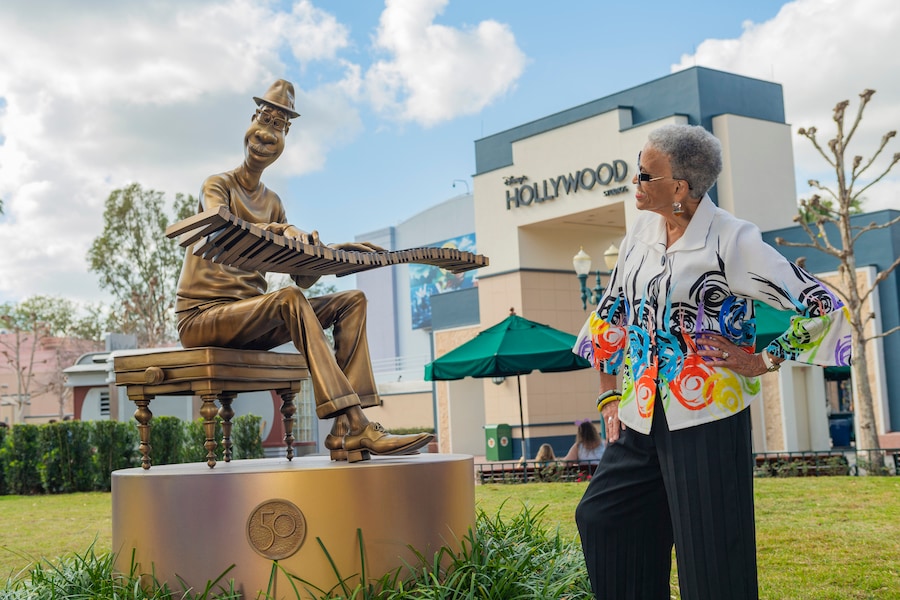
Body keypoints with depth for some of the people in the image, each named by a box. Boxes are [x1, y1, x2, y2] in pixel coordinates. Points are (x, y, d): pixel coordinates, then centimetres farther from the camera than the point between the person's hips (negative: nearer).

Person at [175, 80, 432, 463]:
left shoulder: (272, 202, 18)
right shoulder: (218, 186, 0)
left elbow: (302, 278, 9)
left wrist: (328, 254, -10)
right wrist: (277, 230, -43)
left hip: (251, 321, 7)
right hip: (201, 314, -7)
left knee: (352, 301, -7)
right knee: (289, 300, -34)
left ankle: (349, 428, -24)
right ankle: (352, 424, -42)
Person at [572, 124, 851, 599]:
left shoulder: (732, 242, -13)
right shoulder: (640, 234, 6)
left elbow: (824, 309, -13)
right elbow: (610, 316, 16)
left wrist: (763, 362, -9)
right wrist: (610, 395, 12)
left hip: (707, 420, -6)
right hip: (641, 418, 7)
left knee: (711, 557, 1)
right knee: (599, 516, 7)